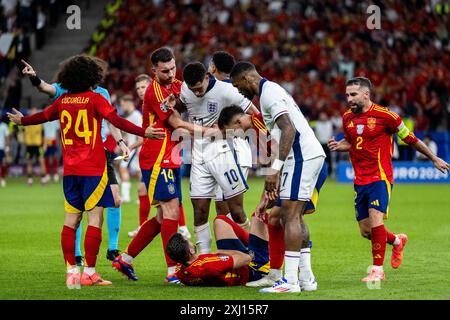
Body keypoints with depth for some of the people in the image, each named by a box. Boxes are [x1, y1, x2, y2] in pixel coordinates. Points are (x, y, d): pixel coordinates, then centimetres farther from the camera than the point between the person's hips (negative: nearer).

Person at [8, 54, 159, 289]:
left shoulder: (63, 100, 9)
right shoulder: (95, 99, -6)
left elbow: (42, 116, 26)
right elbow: (117, 121, -18)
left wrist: (21, 120, 45)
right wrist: (143, 132, -22)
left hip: (70, 169, 5)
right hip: (93, 168, -5)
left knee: (71, 219, 9)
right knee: (95, 218, -3)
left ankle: (71, 271, 7)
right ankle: (89, 272, -7)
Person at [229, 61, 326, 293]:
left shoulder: (269, 93, -9)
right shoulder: (270, 91, 23)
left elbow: (289, 130, -20)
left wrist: (275, 168, -23)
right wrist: (276, 177, 24)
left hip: (303, 156, -10)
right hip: (309, 155, 10)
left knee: (290, 215, -11)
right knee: (295, 216, 13)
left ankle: (290, 280, -14)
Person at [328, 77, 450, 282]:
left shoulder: (384, 115, -10)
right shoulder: (347, 117, 7)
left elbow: (409, 138, 0)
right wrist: (338, 146, 0)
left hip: (380, 177, -6)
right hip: (360, 180, 6)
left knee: (375, 218, -22)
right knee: (365, 231, 5)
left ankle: (378, 270, -12)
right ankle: (397, 241, 36)